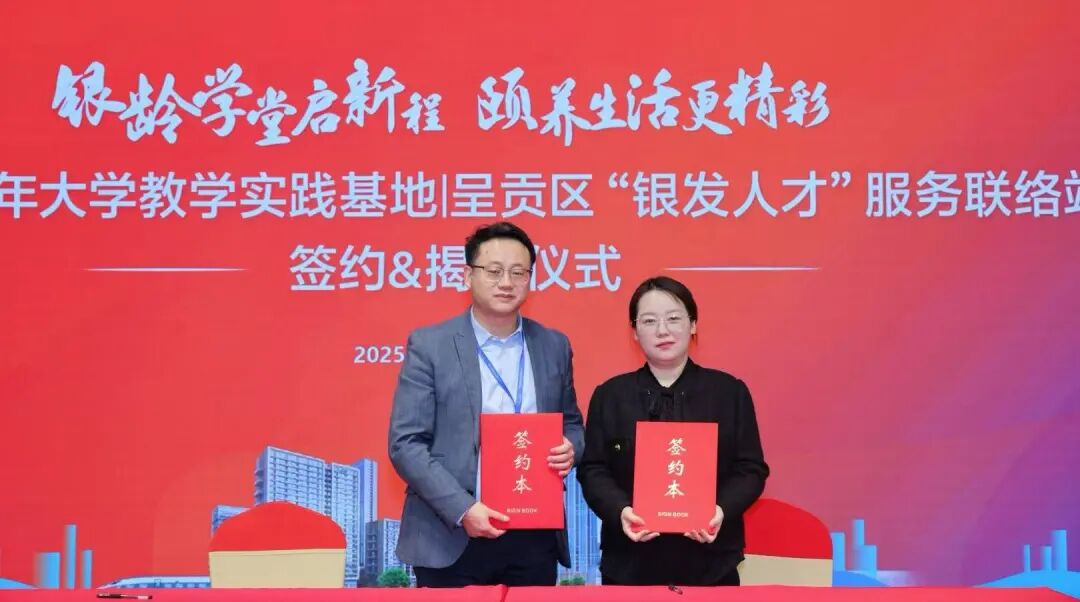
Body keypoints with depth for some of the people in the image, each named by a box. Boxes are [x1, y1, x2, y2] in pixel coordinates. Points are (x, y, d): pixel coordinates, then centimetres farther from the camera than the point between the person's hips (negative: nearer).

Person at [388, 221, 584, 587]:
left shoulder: (554, 346, 9)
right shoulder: (429, 345, -2)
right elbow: (405, 443, -7)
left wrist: (570, 448, -5)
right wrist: (462, 510, -17)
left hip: (534, 538, 3)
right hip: (451, 540, -3)